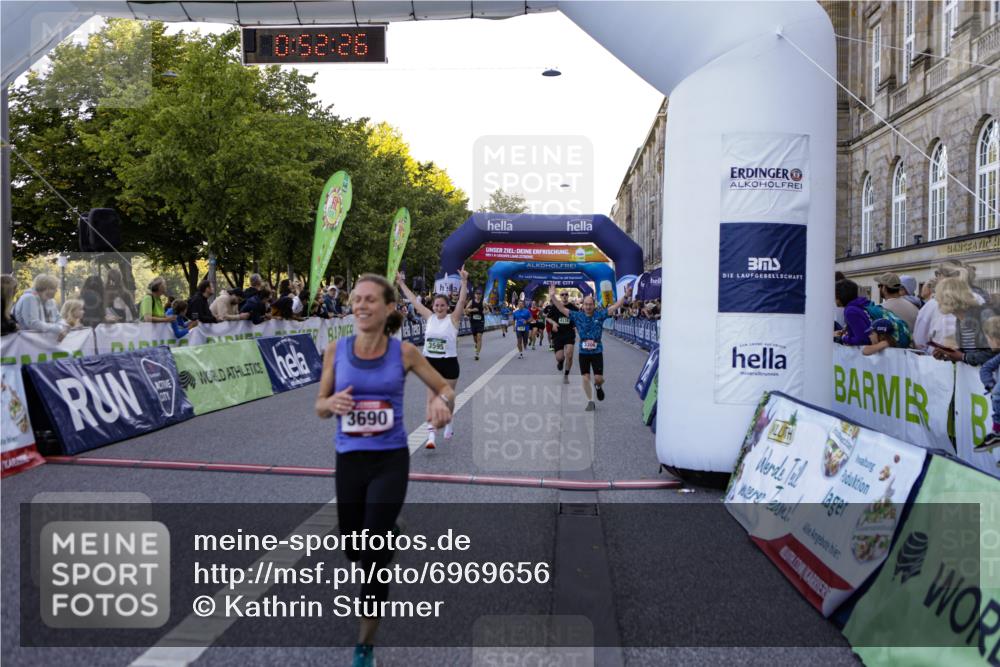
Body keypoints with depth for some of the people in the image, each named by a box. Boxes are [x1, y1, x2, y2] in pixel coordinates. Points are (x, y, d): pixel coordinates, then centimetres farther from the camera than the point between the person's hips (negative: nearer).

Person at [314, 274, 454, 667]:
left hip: (391, 461, -2)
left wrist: (442, 403, -20)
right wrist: (332, 404, -19)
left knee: (373, 557, -7)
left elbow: (445, 388, 4)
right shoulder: (336, 350, -4)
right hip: (349, 460, 3)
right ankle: (387, 530, 55)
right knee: (353, 551, 17)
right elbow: (320, 406, 5)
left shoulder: (404, 352, -7)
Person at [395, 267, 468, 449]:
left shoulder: (453, 318, -5)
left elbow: (462, 300, -18)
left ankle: (448, 424, 36)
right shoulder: (429, 317, 5)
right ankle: (431, 434, -10)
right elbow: (414, 300, 10)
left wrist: (464, 281, -30)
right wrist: (401, 283, 13)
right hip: (430, 362, 3)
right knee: (431, 398, -5)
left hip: (449, 363, -3)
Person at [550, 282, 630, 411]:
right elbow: (562, 309, -3)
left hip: (597, 351, -1)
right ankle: (590, 401, 16)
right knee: (586, 378, 2)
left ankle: (598, 387, 35)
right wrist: (553, 296, -12)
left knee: (598, 379, -2)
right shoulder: (577, 316, -2)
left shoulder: (600, 314, -4)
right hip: (583, 352, 1)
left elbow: (615, 307, -9)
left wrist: (625, 295, -18)